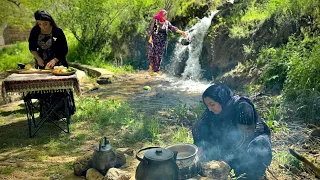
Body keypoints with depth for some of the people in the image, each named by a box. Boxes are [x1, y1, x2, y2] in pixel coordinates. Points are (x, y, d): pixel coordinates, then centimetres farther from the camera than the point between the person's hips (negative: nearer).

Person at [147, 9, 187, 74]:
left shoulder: (167, 23, 3)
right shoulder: (155, 21, -6)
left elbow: (173, 28, -5)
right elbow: (151, 30, -6)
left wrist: (181, 32, -17)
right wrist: (150, 38, -15)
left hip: (162, 41, 4)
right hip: (154, 40, -4)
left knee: (159, 55, 4)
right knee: (152, 54, -5)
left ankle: (157, 69, 11)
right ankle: (151, 67, 5)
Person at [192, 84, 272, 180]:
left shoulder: (242, 107, -30)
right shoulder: (214, 110, -13)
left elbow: (244, 137, -31)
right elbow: (198, 128, -13)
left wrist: (224, 158, -33)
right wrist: (200, 146, -30)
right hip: (231, 142, 5)